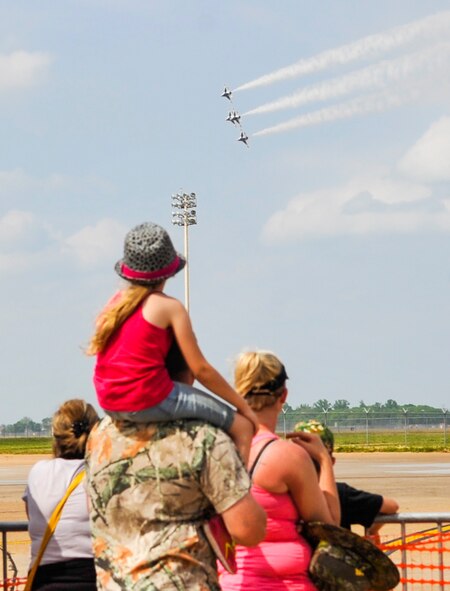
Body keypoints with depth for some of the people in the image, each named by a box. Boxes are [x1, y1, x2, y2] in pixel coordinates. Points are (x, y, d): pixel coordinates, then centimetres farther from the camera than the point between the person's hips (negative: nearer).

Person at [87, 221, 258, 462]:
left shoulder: (115, 302, 10)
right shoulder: (169, 306, -6)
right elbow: (200, 370, -7)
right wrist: (243, 406, 1)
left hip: (109, 404, 8)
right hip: (150, 401, -8)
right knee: (242, 426, -2)